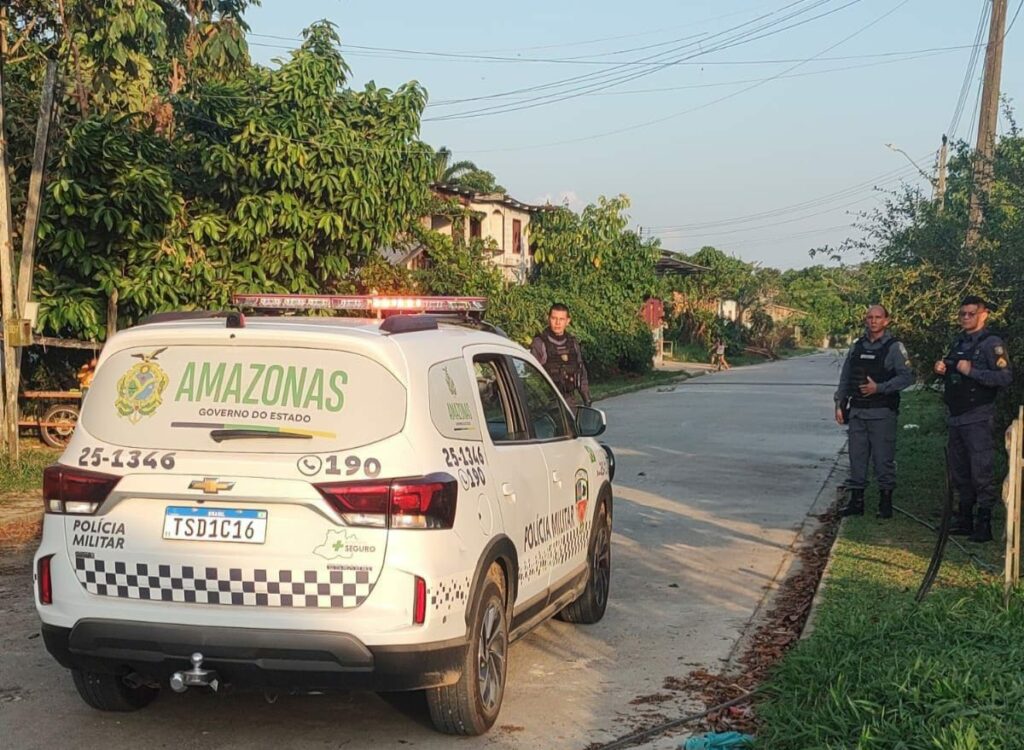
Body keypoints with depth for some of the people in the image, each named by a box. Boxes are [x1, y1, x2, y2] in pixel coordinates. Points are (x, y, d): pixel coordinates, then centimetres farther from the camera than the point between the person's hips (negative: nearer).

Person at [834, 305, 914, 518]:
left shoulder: (894, 347, -4)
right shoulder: (857, 346, 12)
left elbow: (907, 376, -12)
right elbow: (845, 378, 17)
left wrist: (879, 388, -19)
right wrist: (840, 404, 11)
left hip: (882, 412, -5)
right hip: (857, 411, 5)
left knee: (883, 458, -1)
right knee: (856, 457, 7)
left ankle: (885, 503, 8)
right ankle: (856, 501, 15)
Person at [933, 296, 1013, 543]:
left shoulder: (991, 343, -8)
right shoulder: (959, 343, 18)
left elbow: (1005, 377, -19)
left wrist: (971, 371, -21)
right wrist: (942, 370, 8)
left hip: (978, 418, -8)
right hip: (956, 418, 8)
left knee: (981, 471, -8)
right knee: (960, 473, 13)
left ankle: (984, 523, -4)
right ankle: (964, 519, 22)